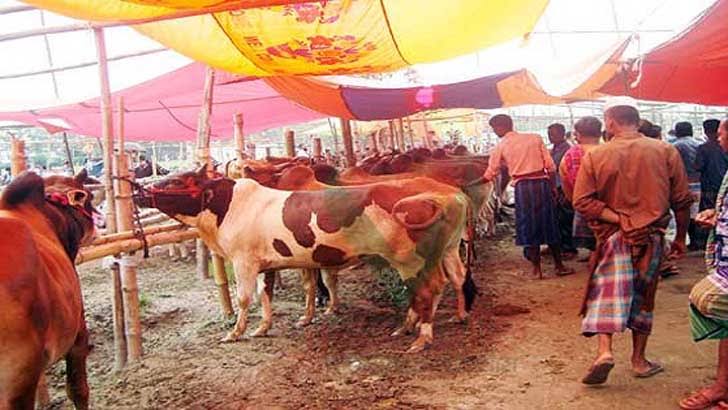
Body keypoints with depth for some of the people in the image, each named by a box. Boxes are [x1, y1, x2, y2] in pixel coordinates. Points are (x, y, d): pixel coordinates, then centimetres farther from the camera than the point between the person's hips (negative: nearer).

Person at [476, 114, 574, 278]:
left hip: (523, 187, -2)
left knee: (529, 227, 8)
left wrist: (469, 184, 16)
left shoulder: (500, 146, 2)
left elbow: (490, 175, 4)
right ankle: (559, 266, 20)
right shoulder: (535, 138, 7)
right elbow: (550, 166, 4)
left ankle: (537, 269, 10)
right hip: (542, 183, 2)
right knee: (549, 223, 13)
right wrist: (553, 186, 12)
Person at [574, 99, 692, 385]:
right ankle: (639, 360, 24)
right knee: (643, 297, 14)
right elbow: (682, 201, 1)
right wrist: (680, 238, 11)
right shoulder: (666, 152, -2)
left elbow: (582, 201, -12)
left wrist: (618, 219, -12)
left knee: (606, 293, 3)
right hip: (652, 237, 2)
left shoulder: (595, 156, -5)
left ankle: (604, 350, -17)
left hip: (612, 236, -2)